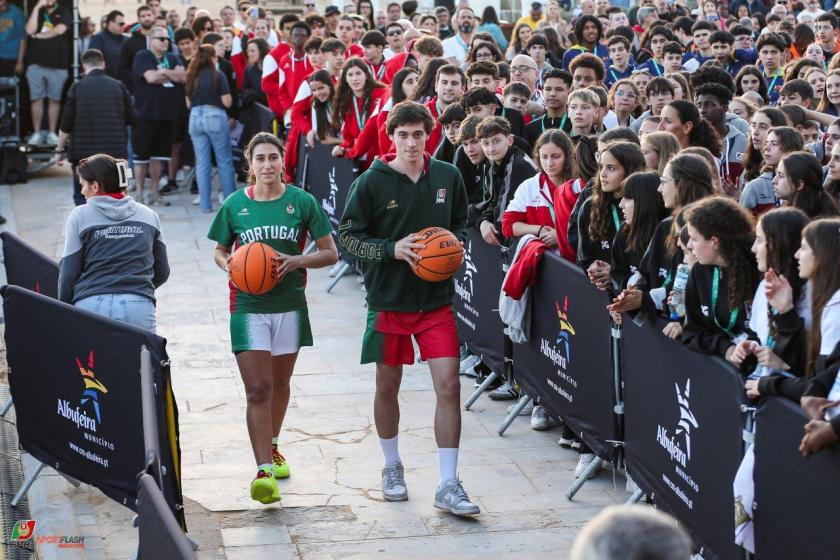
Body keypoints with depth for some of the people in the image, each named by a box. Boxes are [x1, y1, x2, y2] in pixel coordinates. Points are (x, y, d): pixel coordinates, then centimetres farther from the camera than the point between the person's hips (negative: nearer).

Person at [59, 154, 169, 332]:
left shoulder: (80, 215, 4)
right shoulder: (148, 215, 13)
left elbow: (68, 272, 2)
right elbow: (162, 272, 19)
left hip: (91, 305, -2)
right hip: (139, 308, 2)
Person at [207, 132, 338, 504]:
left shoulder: (301, 201, -2)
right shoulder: (235, 204, -1)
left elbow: (330, 253, 0)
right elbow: (219, 251, 12)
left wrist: (297, 260, -17)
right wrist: (229, 264, -11)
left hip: (289, 305, 1)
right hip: (248, 306, -1)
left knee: (279, 383, 17)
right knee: (257, 389, -10)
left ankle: (272, 446, 41)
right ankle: (263, 469, -13)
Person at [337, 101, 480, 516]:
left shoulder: (448, 178, 2)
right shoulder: (372, 182, -7)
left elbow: (461, 225, 17)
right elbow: (346, 236, -4)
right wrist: (392, 250, -18)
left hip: (437, 299, 1)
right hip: (388, 299, -1)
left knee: (449, 386, -7)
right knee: (388, 387, 11)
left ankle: (448, 486, -2)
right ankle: (392, 467, 34)